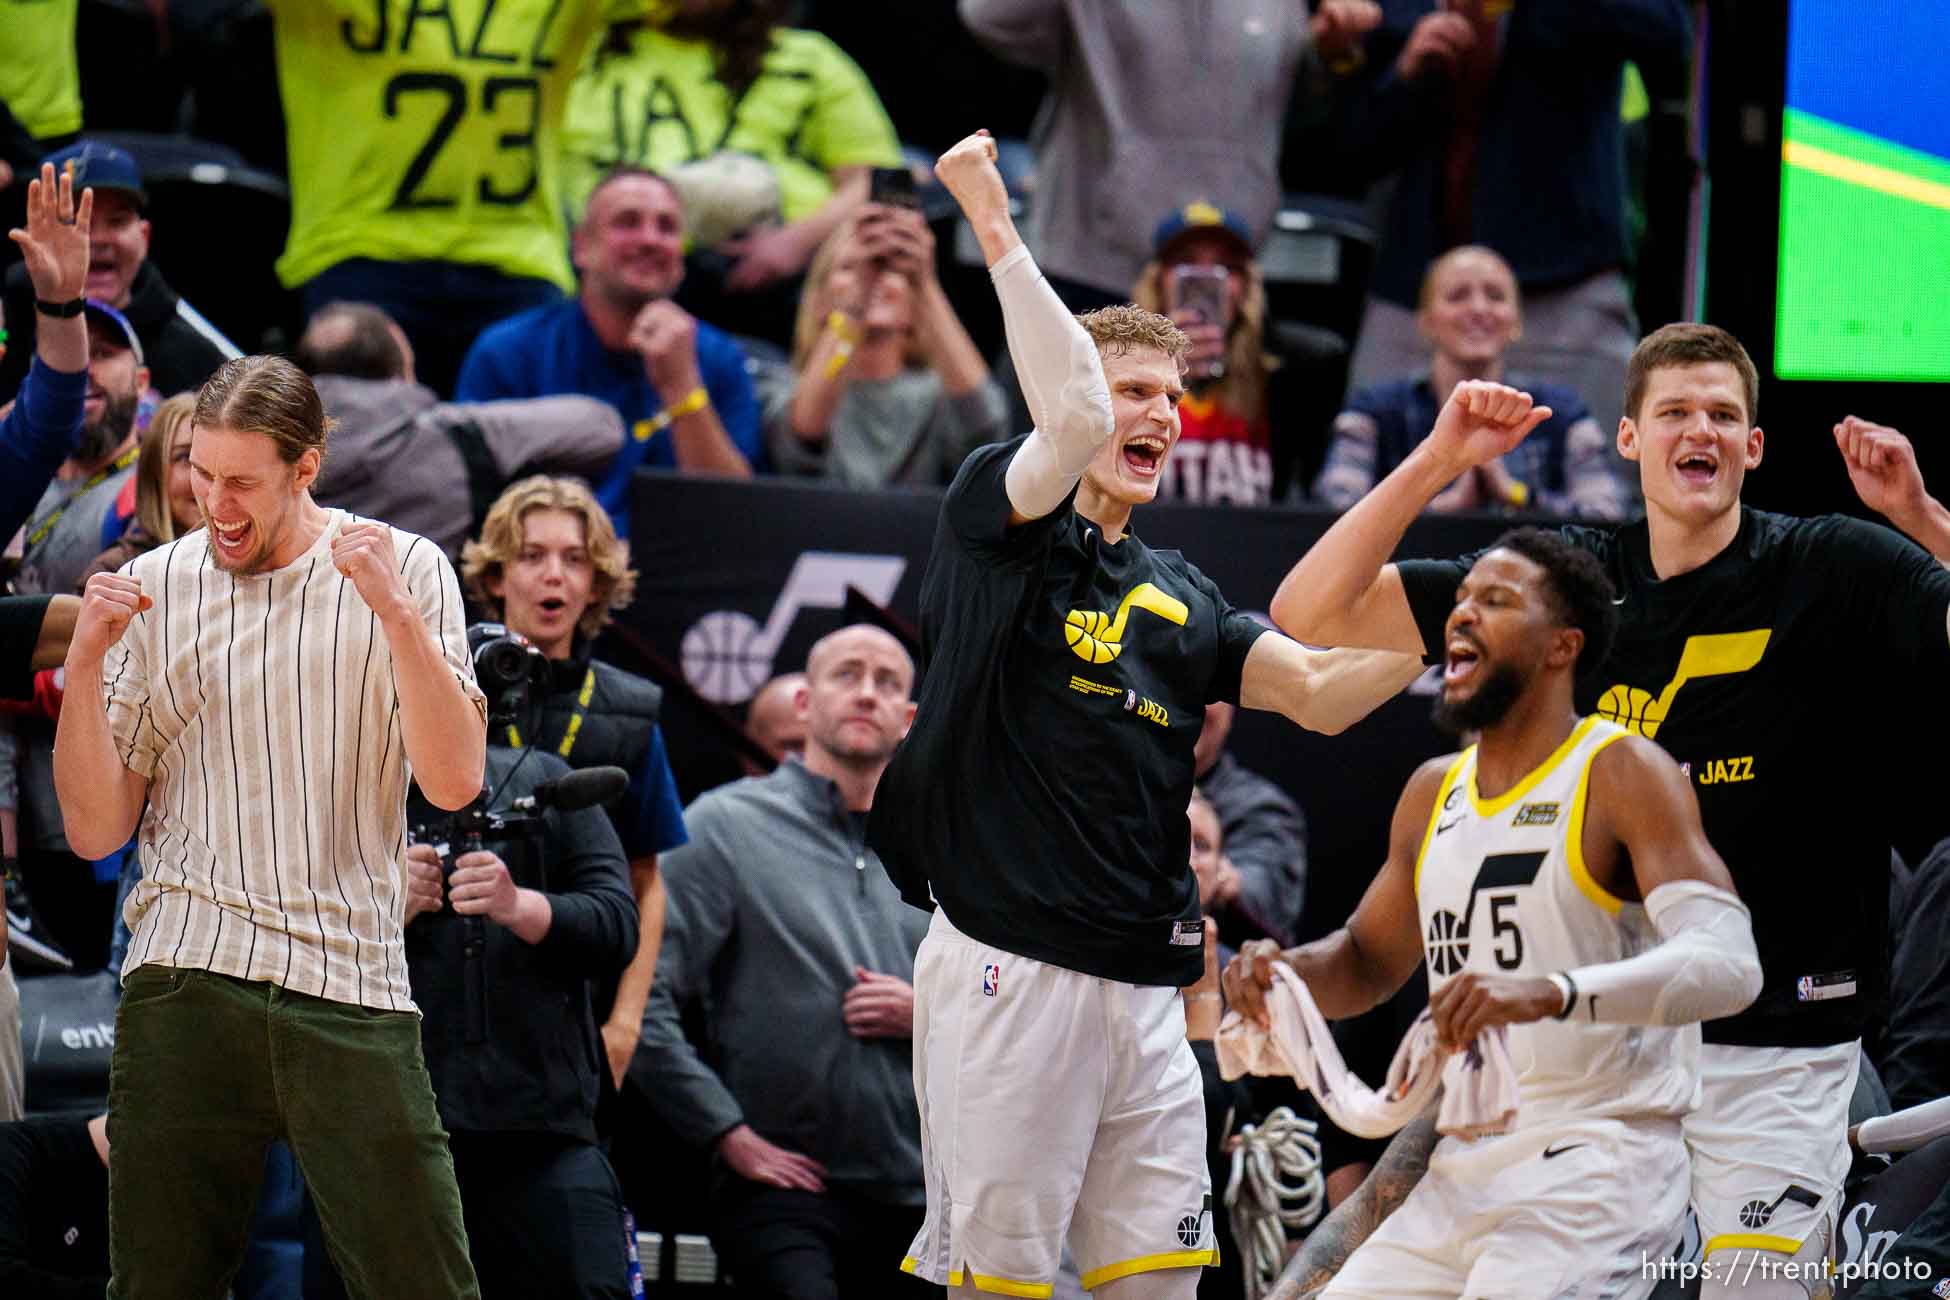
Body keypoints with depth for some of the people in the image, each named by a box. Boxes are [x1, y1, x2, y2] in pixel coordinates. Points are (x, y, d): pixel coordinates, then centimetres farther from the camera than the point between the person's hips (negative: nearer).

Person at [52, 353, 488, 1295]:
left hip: (353, 994, -1)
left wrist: (394, 612, -14)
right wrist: (86, 660, -5)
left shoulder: (406, 572, 7)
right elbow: (95, 829, 8)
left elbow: (454, 782, -5)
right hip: (183, 989, 2)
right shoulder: (153, 588, 11)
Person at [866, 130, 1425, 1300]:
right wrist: (999, 232, -16)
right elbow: (1074, 416, -20)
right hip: (1012, 970, -7)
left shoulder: (1183, 597, 20)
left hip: (1144, 983, 7)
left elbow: (1319, 694, 12)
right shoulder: (1002, 524, 0)